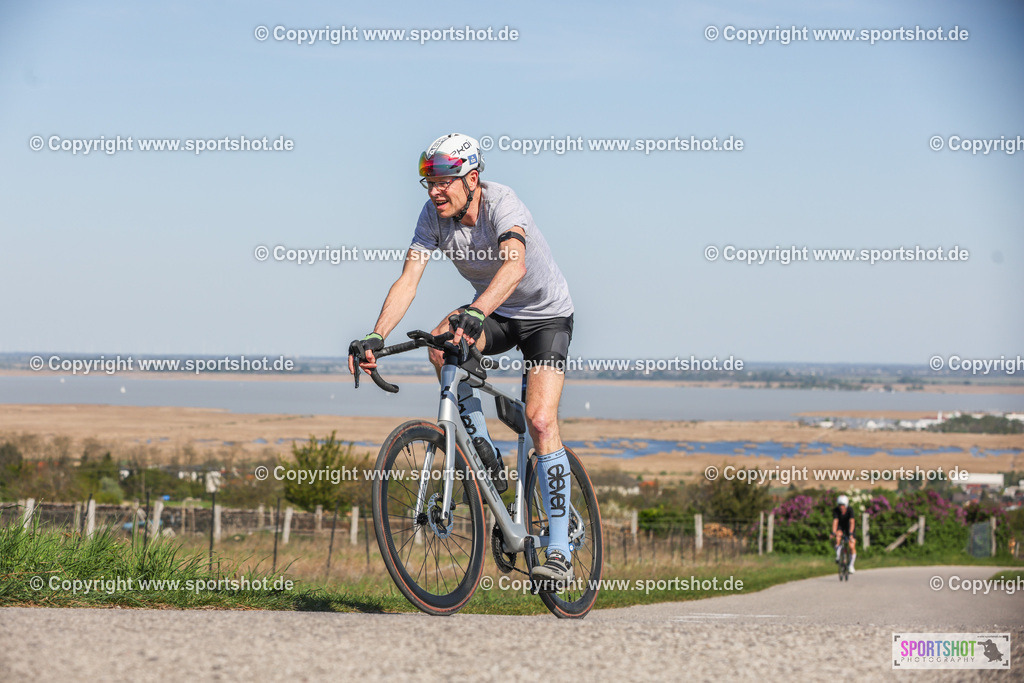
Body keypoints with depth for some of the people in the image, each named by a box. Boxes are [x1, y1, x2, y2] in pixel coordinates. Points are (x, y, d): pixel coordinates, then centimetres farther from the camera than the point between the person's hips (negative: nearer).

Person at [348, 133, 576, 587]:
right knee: (440, 344, -28)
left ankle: (559, 553, -17)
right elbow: (408, 280, -21)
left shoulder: (502, 205, -30)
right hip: (495, 315, 5)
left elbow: (515, 264, -49)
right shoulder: (434, 215, -14)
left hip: (546, 316, -5)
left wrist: (473, 314, -66)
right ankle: (485, 456, -10)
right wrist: (375, 338, -36)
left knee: (540, 420, -21)